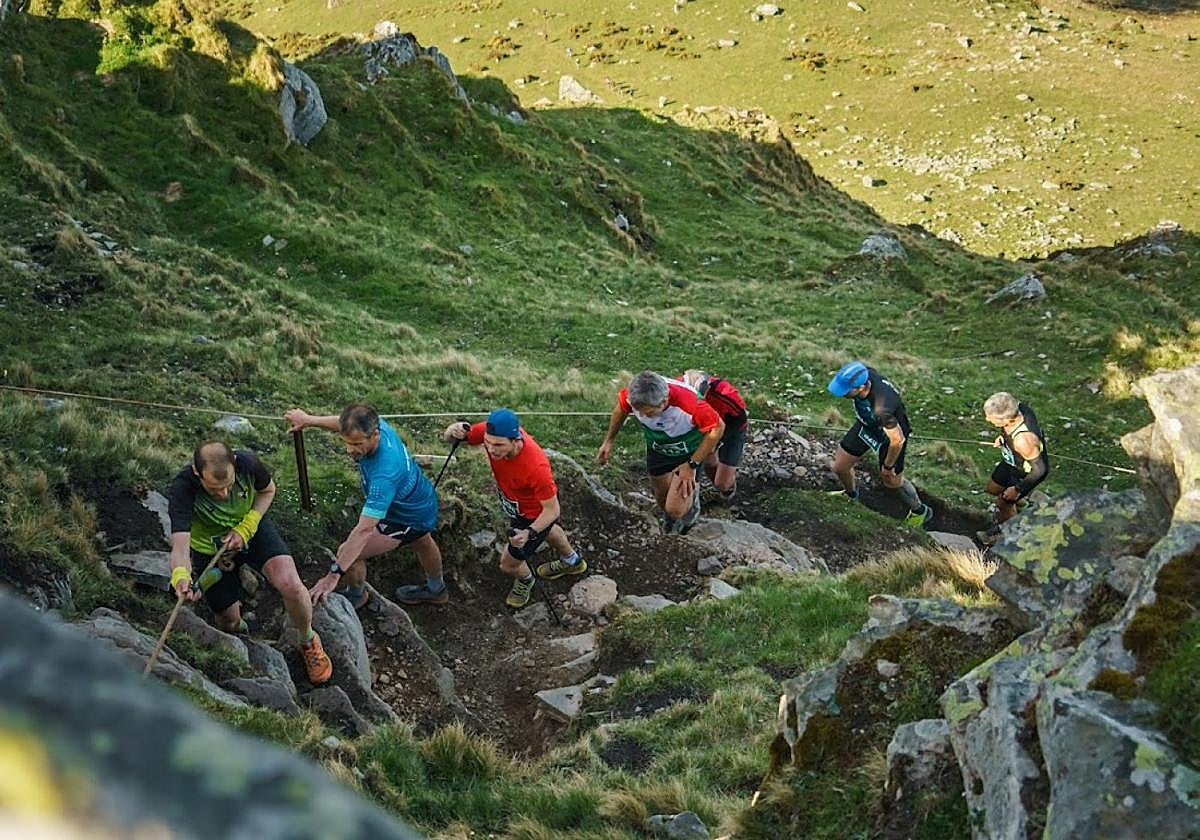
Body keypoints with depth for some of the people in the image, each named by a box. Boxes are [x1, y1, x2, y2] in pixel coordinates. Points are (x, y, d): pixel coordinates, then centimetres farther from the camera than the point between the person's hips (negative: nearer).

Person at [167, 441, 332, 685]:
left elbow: (268, 490, -6)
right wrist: (181, 576, -65)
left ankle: (308, 642, 7)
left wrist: (246, 528, -20)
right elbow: (180, 546, -43)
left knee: (290, 585, -23)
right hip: (210, 547, 0)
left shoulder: (247, 463, -30)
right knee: (228, 623, 8)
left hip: (251, 529, 1)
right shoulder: (182, 489, -37)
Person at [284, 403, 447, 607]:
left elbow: (364, 529, -47)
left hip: (409, 518, -9)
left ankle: (356, 596, 24)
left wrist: (334, 575, -46)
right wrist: (309, 420, 7)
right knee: (422, 543, 34)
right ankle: (436, 590, 63)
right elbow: (344, 423, 1)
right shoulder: (374, 424, -26)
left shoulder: (384, 473, -47)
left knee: (347, 553, -6)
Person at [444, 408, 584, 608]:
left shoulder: (536, 467, -47)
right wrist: (454, 431, -42)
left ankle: (525, 580, 50)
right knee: (547, 531, 36)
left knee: (508, 564, 11)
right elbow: (450, 437, -18)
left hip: (534, 515, -7)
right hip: (514, 503, 7)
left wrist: (530, 533, -47)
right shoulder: (494, 433, -32)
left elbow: (552, 509, -33)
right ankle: (572, 561, 69)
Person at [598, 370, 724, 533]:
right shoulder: (633, 396, -30)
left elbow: (717, 428, -28)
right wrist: (608, 441, 7)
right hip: (657, 449, 4)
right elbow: (620, 409, -3)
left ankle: (692, 494, 24)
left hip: (688, 452, -4)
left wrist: (692, 465, -23)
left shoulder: (686, 402, -43)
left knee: (675, 510, -11)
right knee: (662, 501, 20)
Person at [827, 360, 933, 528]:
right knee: (839, 467, 13)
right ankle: (851, 495, 47)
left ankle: (920, 512, 45)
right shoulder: (864, 373, -28)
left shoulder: (881, 409, -48)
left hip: (892, 432, -6)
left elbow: (897, 440, -37)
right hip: (865, 425, 6)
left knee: (892, 481, 16)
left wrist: (888, 466, -19)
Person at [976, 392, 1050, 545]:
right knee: (993, 488, 26)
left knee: (1003, 502, 16)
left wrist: (1018, 489, -21)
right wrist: (1003, 437, -5)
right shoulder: (1018, 408, -26)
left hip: (1027, 472, -7)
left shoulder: (1023, 440, -47)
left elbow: (1040, 469, -32)